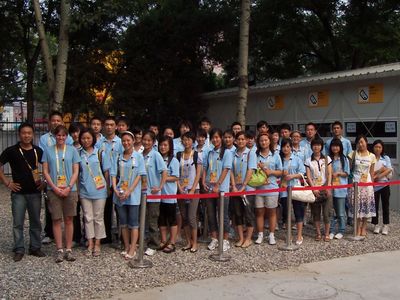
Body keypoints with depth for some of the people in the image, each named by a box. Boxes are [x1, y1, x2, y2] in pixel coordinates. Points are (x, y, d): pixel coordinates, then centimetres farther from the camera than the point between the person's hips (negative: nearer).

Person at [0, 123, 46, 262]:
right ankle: (19, 250, 13)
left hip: (35, 192, 2)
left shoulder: (39, 151, 4)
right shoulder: (11, 151, -3)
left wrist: (44, 182, 4)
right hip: (18, 192, -2)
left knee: (35, 222, 10)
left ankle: (35, 248, 22)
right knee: (18, 223, 2)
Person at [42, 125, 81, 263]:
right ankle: (59, 250, 9)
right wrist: (55, 187, -9)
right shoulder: (48, 151, 5)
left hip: (70, 190, 0)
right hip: (53, 190, 0)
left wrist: (68, 187, -9)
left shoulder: (72, 150, 5)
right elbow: (45, 171, 2)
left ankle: (69, 249, 11)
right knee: (56, 220, 2)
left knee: (69, 220, 4)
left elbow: (76, 171, 2)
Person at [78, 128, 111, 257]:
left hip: (99, 191, -2)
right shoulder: (79, 154, 2)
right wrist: (77, 189, 4)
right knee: (88, 218, 8)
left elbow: (106, 172, 0)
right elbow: (76, 173, 7)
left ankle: (97, 244, 16)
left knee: (98, 218, 6)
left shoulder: (100, 153, -3)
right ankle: (90, 244, 17)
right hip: (84, 191, 2)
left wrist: (108, 188, -1)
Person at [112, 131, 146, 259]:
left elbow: (139, 176, -6)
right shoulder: (118, 157, 7)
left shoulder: (138, 157, -2)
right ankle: (126, 247, 21)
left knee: (133, 223, 1)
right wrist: (115, 189, -11)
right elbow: (114, 174, 5)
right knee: (123, 222, 11)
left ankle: (132, 249, 7)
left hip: (133, 195, -3)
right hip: (119, 194, 3)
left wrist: (129, 191, -15)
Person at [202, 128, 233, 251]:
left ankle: (225, 240, 11)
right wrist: (203, 181, -3)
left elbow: (225, 170, -10)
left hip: (222, 189, -5)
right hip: (210, 188, 5)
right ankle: (214, 239, 20)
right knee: (211, 214, 9)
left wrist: (217, 185, -17)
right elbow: (205, 168, 12)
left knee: (223, 215, 1)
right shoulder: (209, 153, 11)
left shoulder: (226, 153, -3)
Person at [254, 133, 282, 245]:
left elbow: (280, 172, 6)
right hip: (258, 187, 0)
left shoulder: (275, 155, 5)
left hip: (271, 188, 0)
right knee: (259, 212, 5)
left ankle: (271, 235, 14)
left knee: (271, 212, 6)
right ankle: (260, 235, 15)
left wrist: (271, 172, -10)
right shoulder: (255, 155, 4)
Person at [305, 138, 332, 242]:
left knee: (326, 212, -4)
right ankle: (318, 233, 13)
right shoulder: (308, 161, 6)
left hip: (325, 188, 0)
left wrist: (328, 187, -9)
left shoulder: (327, 159, 7)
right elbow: (308, 176, 0)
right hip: (314, 189, 1)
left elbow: (329, 174, 3)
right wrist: (314, 188, -10)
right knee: (316, 213, 4)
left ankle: (327, 234, 5)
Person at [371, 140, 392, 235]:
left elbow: (389, 170, -6)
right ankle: (376, 225, 14)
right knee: (375, 206, 4)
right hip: (374, 186, -1)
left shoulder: (386, 158, 5)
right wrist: (379, 171, -16)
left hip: (384, 184, 1)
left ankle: (386, 225, 14)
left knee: (385, 205, 6)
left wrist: (377, 176, -15)